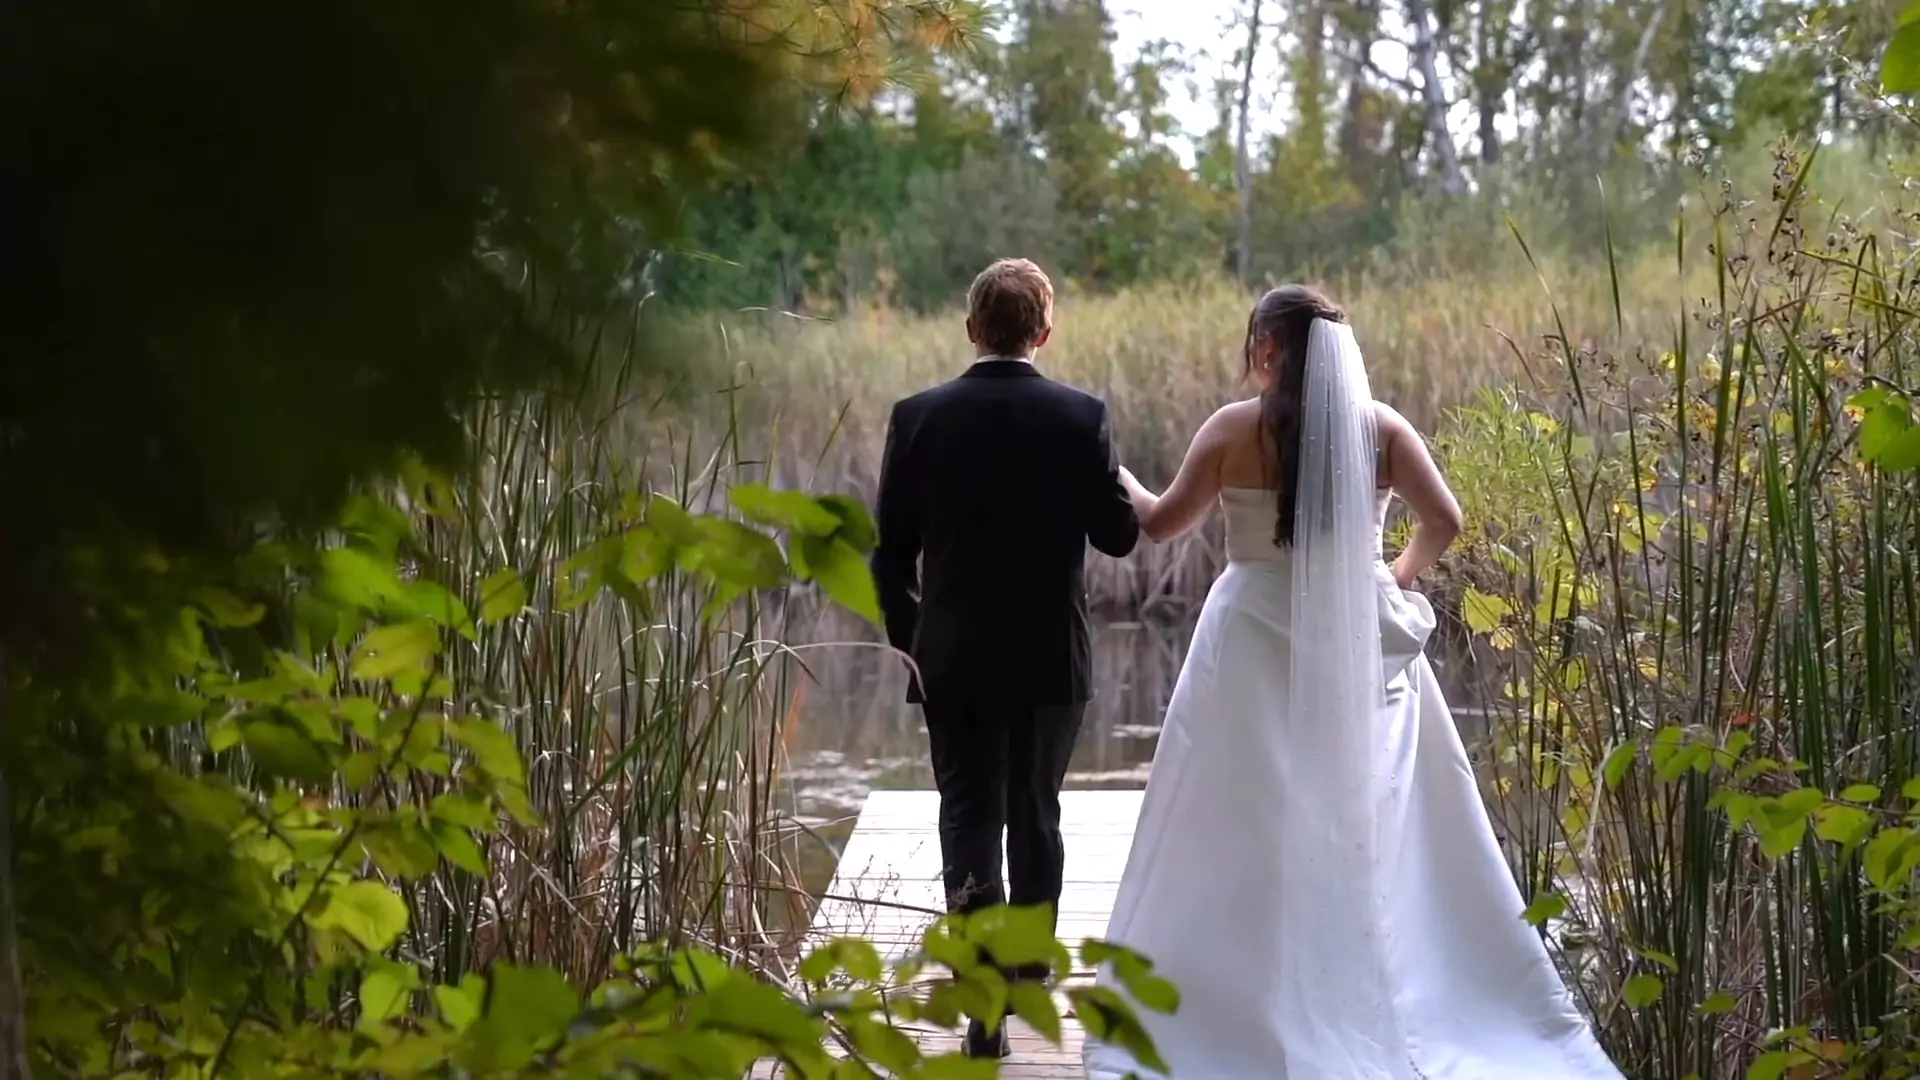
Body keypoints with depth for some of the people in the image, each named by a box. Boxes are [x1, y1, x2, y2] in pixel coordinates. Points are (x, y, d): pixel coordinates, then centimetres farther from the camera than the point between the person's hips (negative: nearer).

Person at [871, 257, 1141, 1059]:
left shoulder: (919, 417, -6)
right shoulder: (1081, 417, -8)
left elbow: (890, 550, -3)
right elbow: (1119, 535, -4)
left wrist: (906, 637, 11)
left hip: (954, 657, -1)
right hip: (1051, 655, 1)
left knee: (970, 822, 3)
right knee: (1035, 817, 17)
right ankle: (1028, 972, 30)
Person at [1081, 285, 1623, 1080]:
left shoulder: (1233, 428, -4)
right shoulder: (1381, 426, 1)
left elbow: (1162, 522, 2)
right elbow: (1444, 521, -5)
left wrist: (1112, 474, 20)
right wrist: (1400, 576, 12)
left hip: (1258, 642, -2)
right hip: (1363, 641, 2)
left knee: (1247, 830, 3)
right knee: (1371, 826, 10)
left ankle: (1245, 1014, 5)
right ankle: (1368, 1007, 15)